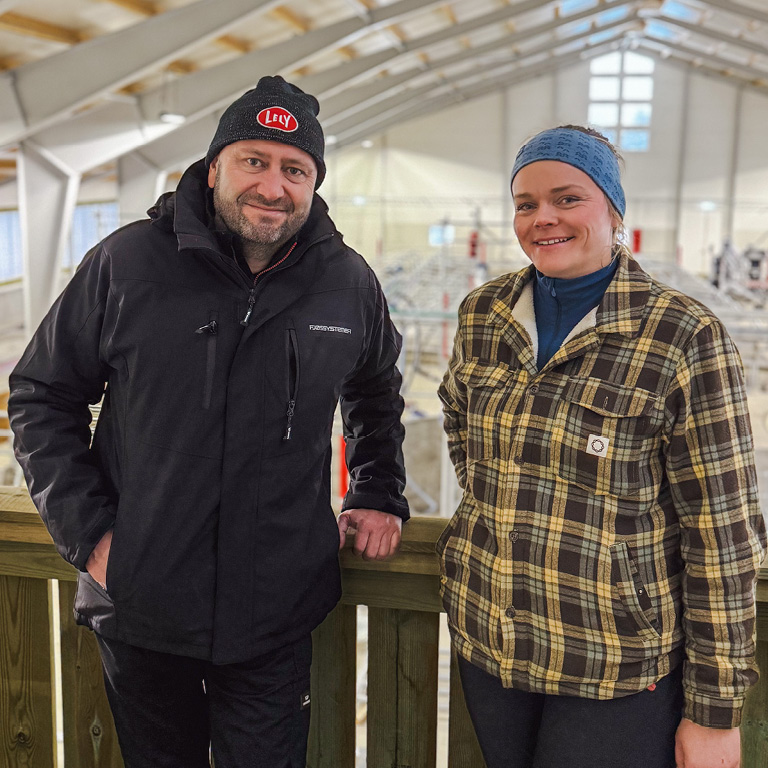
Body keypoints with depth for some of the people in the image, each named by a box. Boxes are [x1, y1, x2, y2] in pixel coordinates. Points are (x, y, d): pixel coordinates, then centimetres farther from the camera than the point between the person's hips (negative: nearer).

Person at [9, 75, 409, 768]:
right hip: (139, 605, 0)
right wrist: (87, 529, -7)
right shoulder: (128, 262, -8)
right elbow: (43, 395, 0)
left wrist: (379, 495, 9)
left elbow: (376, 391, 18)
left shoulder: (349, 283, -2)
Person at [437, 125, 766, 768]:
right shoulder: (483, 315, 0)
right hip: (485, 639, 5)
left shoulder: (686, 339, -15)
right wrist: (495, 512, 9)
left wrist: (715, 710, -10)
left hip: (617, 667, -4)